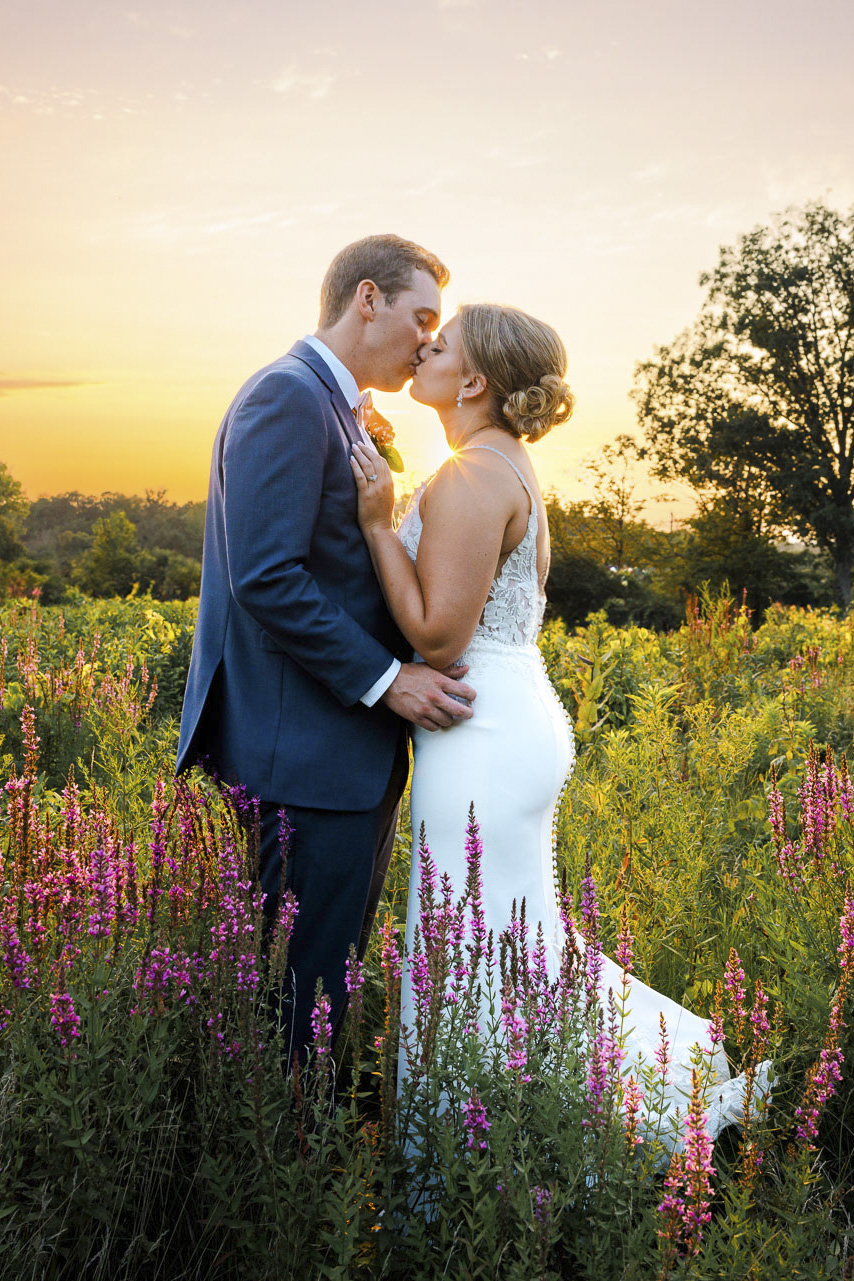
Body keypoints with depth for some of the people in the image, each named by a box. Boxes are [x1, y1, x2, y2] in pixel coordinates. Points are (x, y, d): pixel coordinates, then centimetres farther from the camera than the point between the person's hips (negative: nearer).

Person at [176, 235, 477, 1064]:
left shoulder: (337, 411, 19)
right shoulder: (286, 397, -13)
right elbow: (267, 579, -21)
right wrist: (385, 678, -17)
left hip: (356, 760, 10)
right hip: (306, 757, -10)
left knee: (335, 977, 16)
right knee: (298, 992, -1)